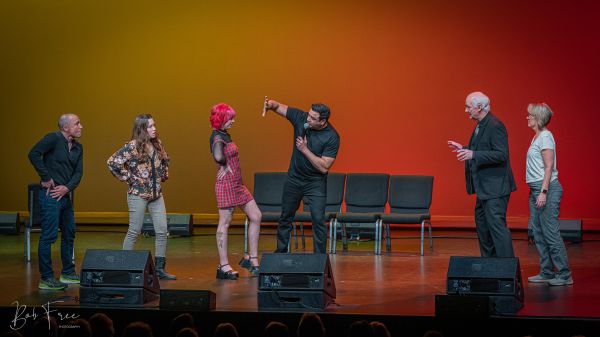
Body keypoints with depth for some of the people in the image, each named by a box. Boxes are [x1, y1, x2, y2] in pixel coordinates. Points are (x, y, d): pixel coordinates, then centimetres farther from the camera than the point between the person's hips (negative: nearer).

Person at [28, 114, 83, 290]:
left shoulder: (78, 147, 12)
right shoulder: (54, 139, -11)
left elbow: (78, 173, 7)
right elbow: (34, 154, -22)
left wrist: (67, 188, -12)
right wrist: (46, 178, -18)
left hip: (65, 195, 9)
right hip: (50, 194, -9)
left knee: (69, 234, 16)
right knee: (49, 235, -7)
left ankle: (68, 273, 28)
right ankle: (46, 279, -4)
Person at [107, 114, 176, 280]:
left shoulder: (157, 144, 8)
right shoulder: (133, 147, -11)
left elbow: (165, 160, 27)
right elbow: (112, 162, -15)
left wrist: (164, 174, 13)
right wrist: (128, 178, -12)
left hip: (156, 194, 6)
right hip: (138, 194, -6)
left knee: (162, 231, 3)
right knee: (134, 232, -1)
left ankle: (160, 268, 10)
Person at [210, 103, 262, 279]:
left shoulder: (225, 135, 14)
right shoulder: (217, 137, -15)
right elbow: (218, 156, -35)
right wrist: (225, 166, -17)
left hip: (237, 184, 10)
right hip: (226, 184, -10)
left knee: (256, 217, 8)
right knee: (224, 224, -3)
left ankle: (252, 258, 13)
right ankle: (223, 267, 3)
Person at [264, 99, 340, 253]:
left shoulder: (332, 137, -24)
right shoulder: (301, 118, -13)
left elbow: (324, 167, -26)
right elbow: (279, 107, -4)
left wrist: (305, 149, -28)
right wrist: (271, 104, -28)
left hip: (315, 182, -4)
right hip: (294, 177, 4)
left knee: (318, 219, -11)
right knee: (286, 217, 14)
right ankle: (280, 252, 30)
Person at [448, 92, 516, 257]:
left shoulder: (495, 126, -18)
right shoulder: (481, 125, 13)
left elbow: (501, 155, -25)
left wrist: (473, 155, -31)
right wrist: (464, 149, 15)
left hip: (495, 186, -11)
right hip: (484, 187, 11)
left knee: (496, 224, -12)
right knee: (482, 224, 16)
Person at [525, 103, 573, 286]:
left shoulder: (545, 137, -12)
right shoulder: (537, 137, 16)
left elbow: (549, 166, -17)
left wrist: (543, 192, -22)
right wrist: (537, 192, 17)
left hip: (547, 188, -10)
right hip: (535, 189, 10)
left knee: (550, 233, -8)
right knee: (537, 232, 10)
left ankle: (564, 274, -4)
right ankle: (546, 272, 15)